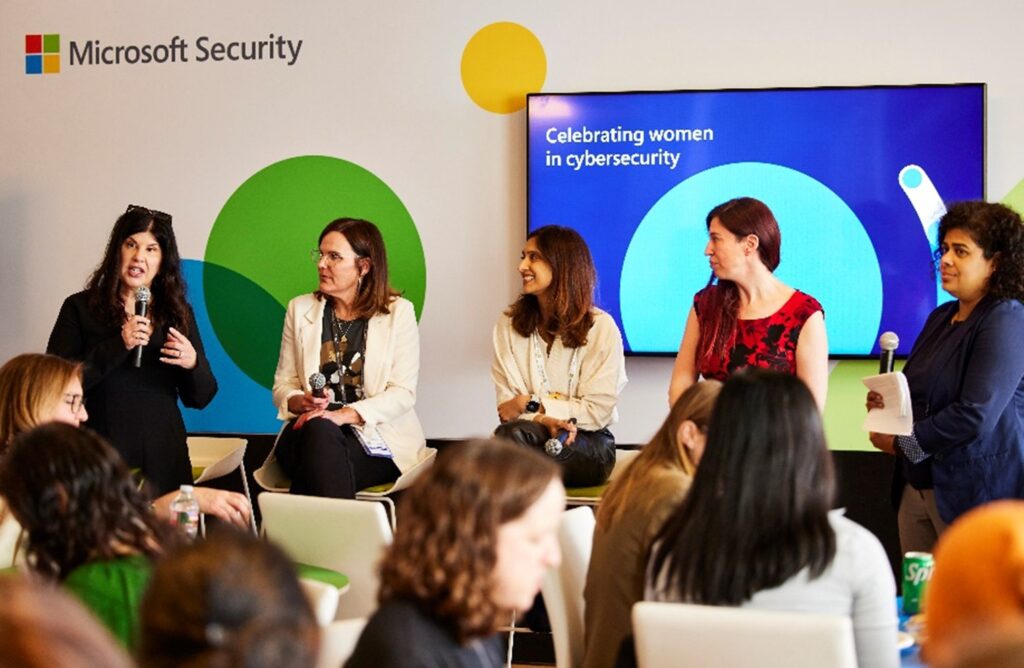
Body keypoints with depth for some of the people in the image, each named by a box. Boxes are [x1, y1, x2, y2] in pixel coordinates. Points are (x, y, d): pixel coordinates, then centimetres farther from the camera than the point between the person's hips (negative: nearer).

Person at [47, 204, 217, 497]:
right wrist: (118, 346, -18)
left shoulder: (179, 313, 9)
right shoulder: (80, 308, 0)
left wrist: (193, 363, -10)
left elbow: (200, 398, 11)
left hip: (163, 458, 3)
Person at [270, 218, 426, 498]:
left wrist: (346, 414, -18)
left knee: (321, 433, -36)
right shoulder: (300, 309, 16)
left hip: (377, 437, -2)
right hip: (306, 434, 2)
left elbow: (403, 393, -3)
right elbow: (283, 385, 15)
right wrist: (301, 402, -10)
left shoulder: (399, 312, 5)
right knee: (318, 429, -36)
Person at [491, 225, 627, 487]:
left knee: (515, 435, -34)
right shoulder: (509, 324, 9)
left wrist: (531, 404, -8)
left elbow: (597, 411, -5)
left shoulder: (601, 327, 0)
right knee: (511, 433, -36)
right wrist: (544, 421, -19)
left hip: (590, 446, -3)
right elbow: (507, 406, 1)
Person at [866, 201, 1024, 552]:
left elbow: (976, 415, -22)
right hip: (919, 484, 8)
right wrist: (887, 402, 2)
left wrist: (901, 444, -12)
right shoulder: (942, 317, 13)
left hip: (975, 494, -8)